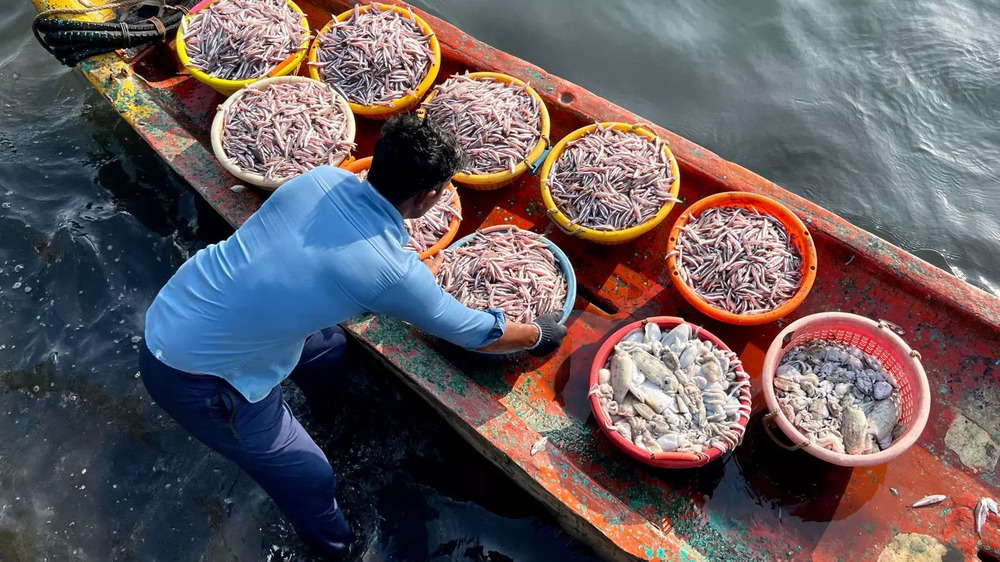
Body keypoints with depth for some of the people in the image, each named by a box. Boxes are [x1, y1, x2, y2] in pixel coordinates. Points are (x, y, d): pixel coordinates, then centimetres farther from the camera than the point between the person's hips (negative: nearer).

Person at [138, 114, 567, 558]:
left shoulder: (322, 178, -7)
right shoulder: (394, 271, -24)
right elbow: (475, 333, -8)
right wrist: (540, 335, 12)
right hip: (196, 374, -7)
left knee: (331, 350, 24)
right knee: (310, 478, 11)